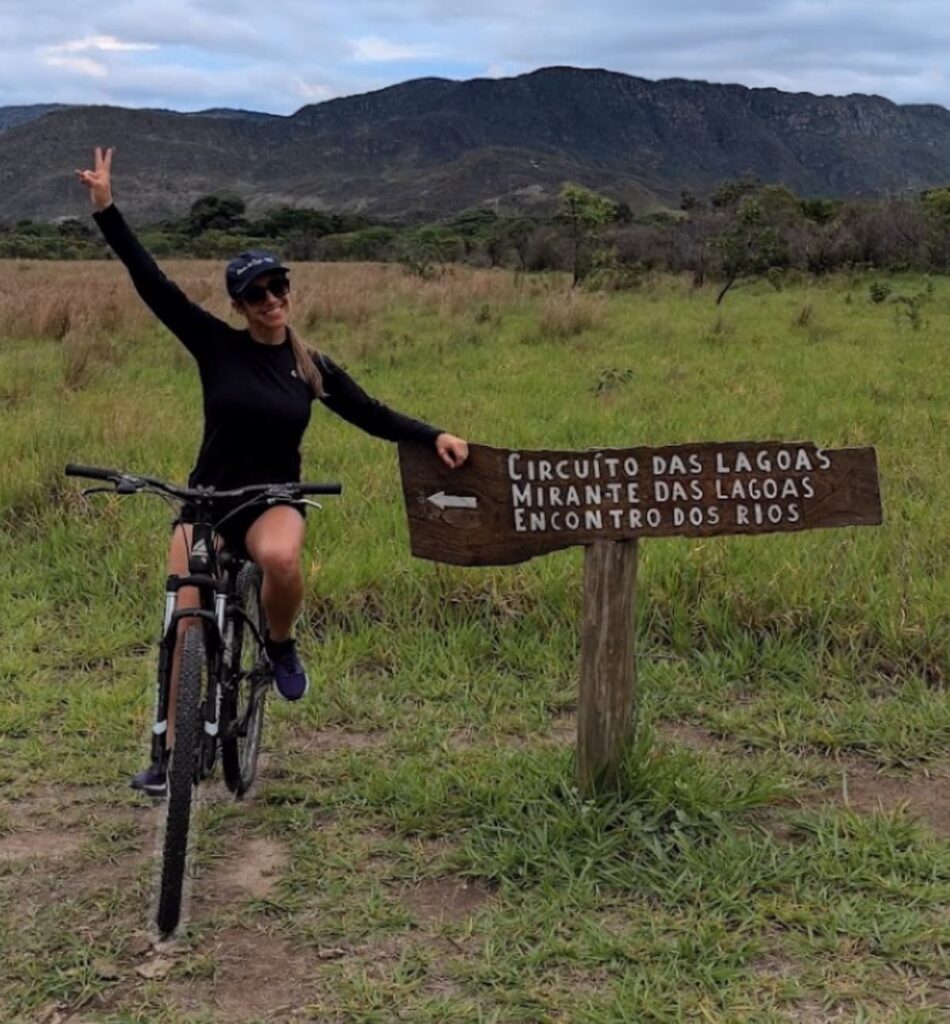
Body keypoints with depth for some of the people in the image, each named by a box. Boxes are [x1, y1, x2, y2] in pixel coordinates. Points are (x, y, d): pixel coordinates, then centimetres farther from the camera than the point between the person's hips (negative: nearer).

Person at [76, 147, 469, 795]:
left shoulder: (313, 367, 0)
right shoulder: (216, 345, -5)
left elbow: (372, 414, 3)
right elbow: (152, 283, -10)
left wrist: (434, 436, -10)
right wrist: (106, 207, -16)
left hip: (275, 502, 0)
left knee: (280, 557, -36)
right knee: (186, 623, -7)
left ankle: (281, 646, -5)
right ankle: (171, 749, 8)